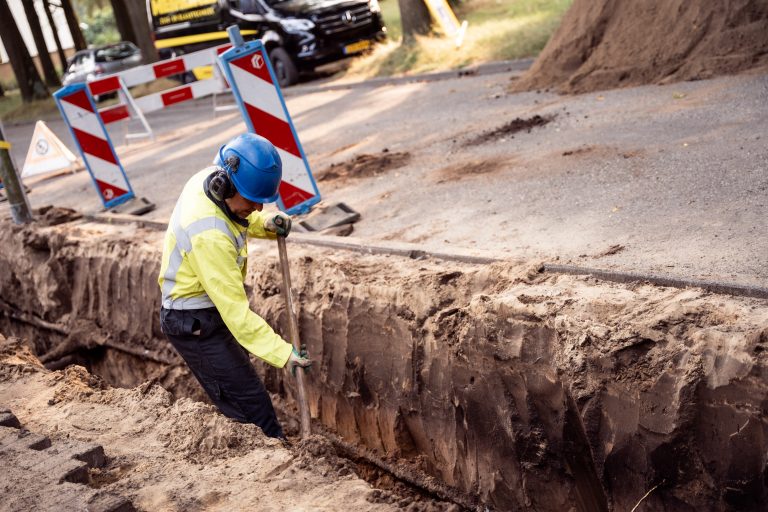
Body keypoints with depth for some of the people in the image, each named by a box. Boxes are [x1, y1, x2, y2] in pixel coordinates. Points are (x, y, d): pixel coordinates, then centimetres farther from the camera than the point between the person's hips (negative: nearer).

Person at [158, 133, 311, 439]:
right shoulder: (209, 235, -35)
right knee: (254, 412, -7)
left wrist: (267, 224, -8)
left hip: (211, 310, 10)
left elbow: (242, 220, 14)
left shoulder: (208, 179, -8)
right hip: (195, 326, -10)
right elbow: (235, 310, -33)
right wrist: (283, 353, -34)